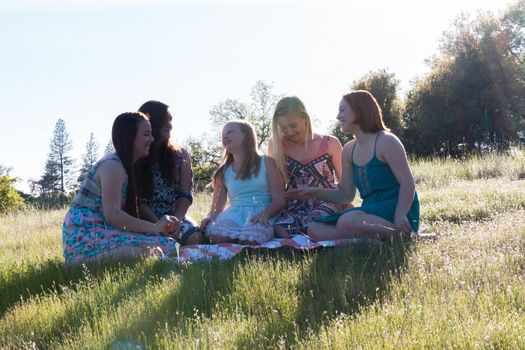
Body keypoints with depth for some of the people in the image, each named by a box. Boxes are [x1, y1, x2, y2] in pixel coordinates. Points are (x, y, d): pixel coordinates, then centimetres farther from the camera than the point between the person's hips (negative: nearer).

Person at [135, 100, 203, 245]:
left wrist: (176, 220, -16)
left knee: (194, 236, -28)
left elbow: (186, 195, 2)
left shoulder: (180, 155, 9)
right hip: (145, 220, -3)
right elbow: (137, 200, -5)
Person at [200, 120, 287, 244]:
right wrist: (210, 217, -9)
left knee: (250, 238, -38)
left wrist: (265, 214, -19)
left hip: (259, 215, -2)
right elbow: (217, 206, 16)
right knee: (218, 236, -34)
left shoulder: (266, 163, 10)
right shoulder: (223, 172, 19)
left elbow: (279, 199, 2)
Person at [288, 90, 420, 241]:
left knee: (348, 222, -36)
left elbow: (408, 182, -14)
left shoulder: (386, 142, -8)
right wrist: (315, 192, 3)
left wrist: (400, 216, -27)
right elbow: (346, 194, 17)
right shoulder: (349, 150, 14)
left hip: (394, 210, -8)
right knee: (315, 229, -8)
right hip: (371, 213, 8)